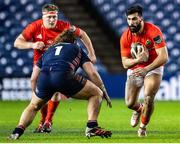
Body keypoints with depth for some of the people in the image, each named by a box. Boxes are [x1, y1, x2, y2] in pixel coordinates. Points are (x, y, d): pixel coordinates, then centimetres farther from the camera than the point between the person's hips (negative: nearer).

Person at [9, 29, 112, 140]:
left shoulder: (48, 51, 39)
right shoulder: (77, 49, 32)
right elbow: (93, 73, 21)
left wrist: (34, 96, 49)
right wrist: (104, 92, 29)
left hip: (43, 76, 3)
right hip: (63, 76, -3)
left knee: (33, 106, 31)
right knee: (96, 94, 16)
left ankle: (18, 131, 11)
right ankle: (92, 127, 0)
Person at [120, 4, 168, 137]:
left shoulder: (153, 31, -25)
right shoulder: (125, 37, -15)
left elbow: (164, 57, -29)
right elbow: (125, 63, -11)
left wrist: (146, 69, -39)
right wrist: (138, 60, -33)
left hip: (153, 68, -3)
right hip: (135, 70, 3)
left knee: (148, 98, -23)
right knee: (130, 103, -3)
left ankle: (143, 127, 6)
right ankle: (139, 109, 38)